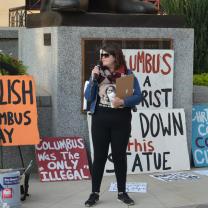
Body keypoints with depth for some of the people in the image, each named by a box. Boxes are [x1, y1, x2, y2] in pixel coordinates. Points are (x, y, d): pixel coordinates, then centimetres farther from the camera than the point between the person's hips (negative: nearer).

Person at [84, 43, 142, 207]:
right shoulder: (98, 72, 4)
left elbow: (138, 96, -4)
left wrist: (123, 102, -20)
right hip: (100, 120, 1)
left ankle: (122, 192, 18)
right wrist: (93, 79, -12)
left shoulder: (127, 74, -1)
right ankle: (95, 193, 10)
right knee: (99, 156, 3)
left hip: (121, 121, -1)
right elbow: (88, 97, -1)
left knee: (120, 156, 7)